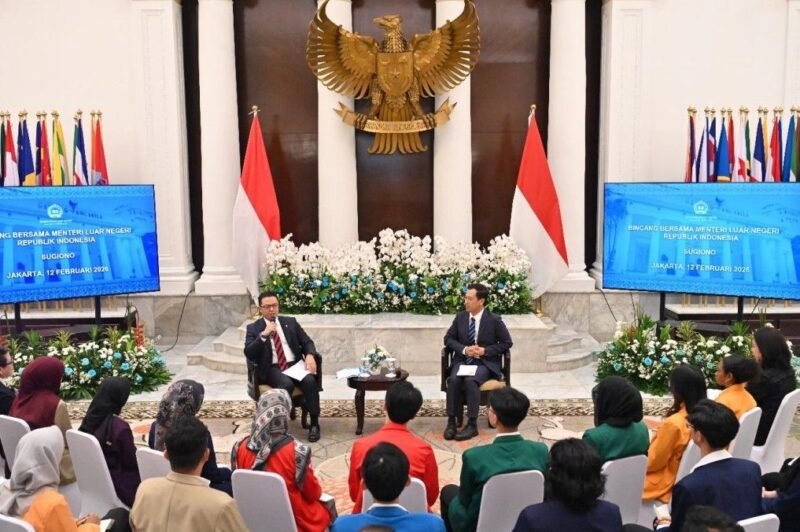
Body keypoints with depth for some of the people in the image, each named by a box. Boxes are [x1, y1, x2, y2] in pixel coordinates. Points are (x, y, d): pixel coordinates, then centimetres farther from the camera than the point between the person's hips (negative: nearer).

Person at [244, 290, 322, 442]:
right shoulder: (253, 328, 7)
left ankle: (314, 423, -18)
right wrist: (263, 335, -16)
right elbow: (248, 354, -6)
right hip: (272, 369, -2)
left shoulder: (290, 322, 15)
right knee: (286, 384, -35)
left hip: (294, 364, 3)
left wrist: (310, 355, -10)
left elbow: (307, 342, 12)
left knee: (310, 381, -29)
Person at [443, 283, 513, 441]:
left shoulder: (494, 320, -6)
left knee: (471, 381, -33)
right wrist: (464, 349, -11)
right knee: (453, 379, -28)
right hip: (463, 360, 3)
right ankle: (451, 421, -19)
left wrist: (485, 350, -13)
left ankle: (472, 425, -25)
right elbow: (448, 339, 9)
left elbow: (506, 343, -1)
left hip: (485, 362, -3)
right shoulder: (460, 317, 4)